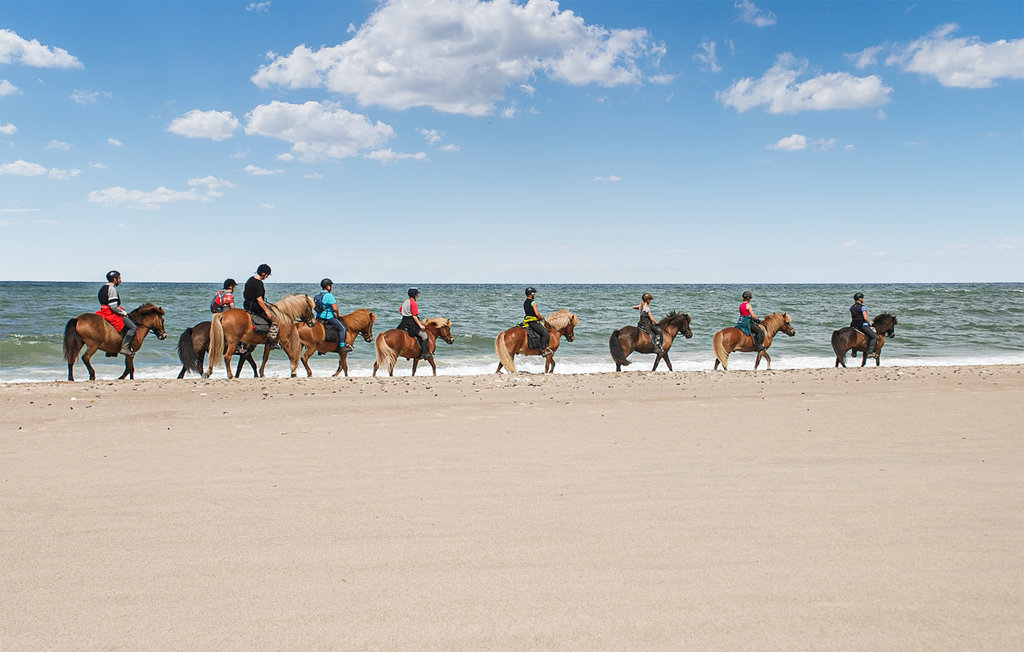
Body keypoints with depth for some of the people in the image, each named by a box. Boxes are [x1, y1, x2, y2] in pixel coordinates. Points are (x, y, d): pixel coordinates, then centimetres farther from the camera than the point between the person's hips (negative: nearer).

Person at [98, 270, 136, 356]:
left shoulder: (103, 287, 16)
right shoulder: (112, 289, -16)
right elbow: (113, 306, -23)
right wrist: (124, 313, -10)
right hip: (112, 313, -11)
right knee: (133, 327, -12)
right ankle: (124, 348, -18)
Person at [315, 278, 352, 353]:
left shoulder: (318, 295, 12)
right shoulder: (329, 295, -17)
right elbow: (335, 308, -21)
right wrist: (338, 314, -1)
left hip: (319, 317, 10)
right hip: (328, 317, -10)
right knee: (342, 328, -2)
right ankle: (342, 347, -8)